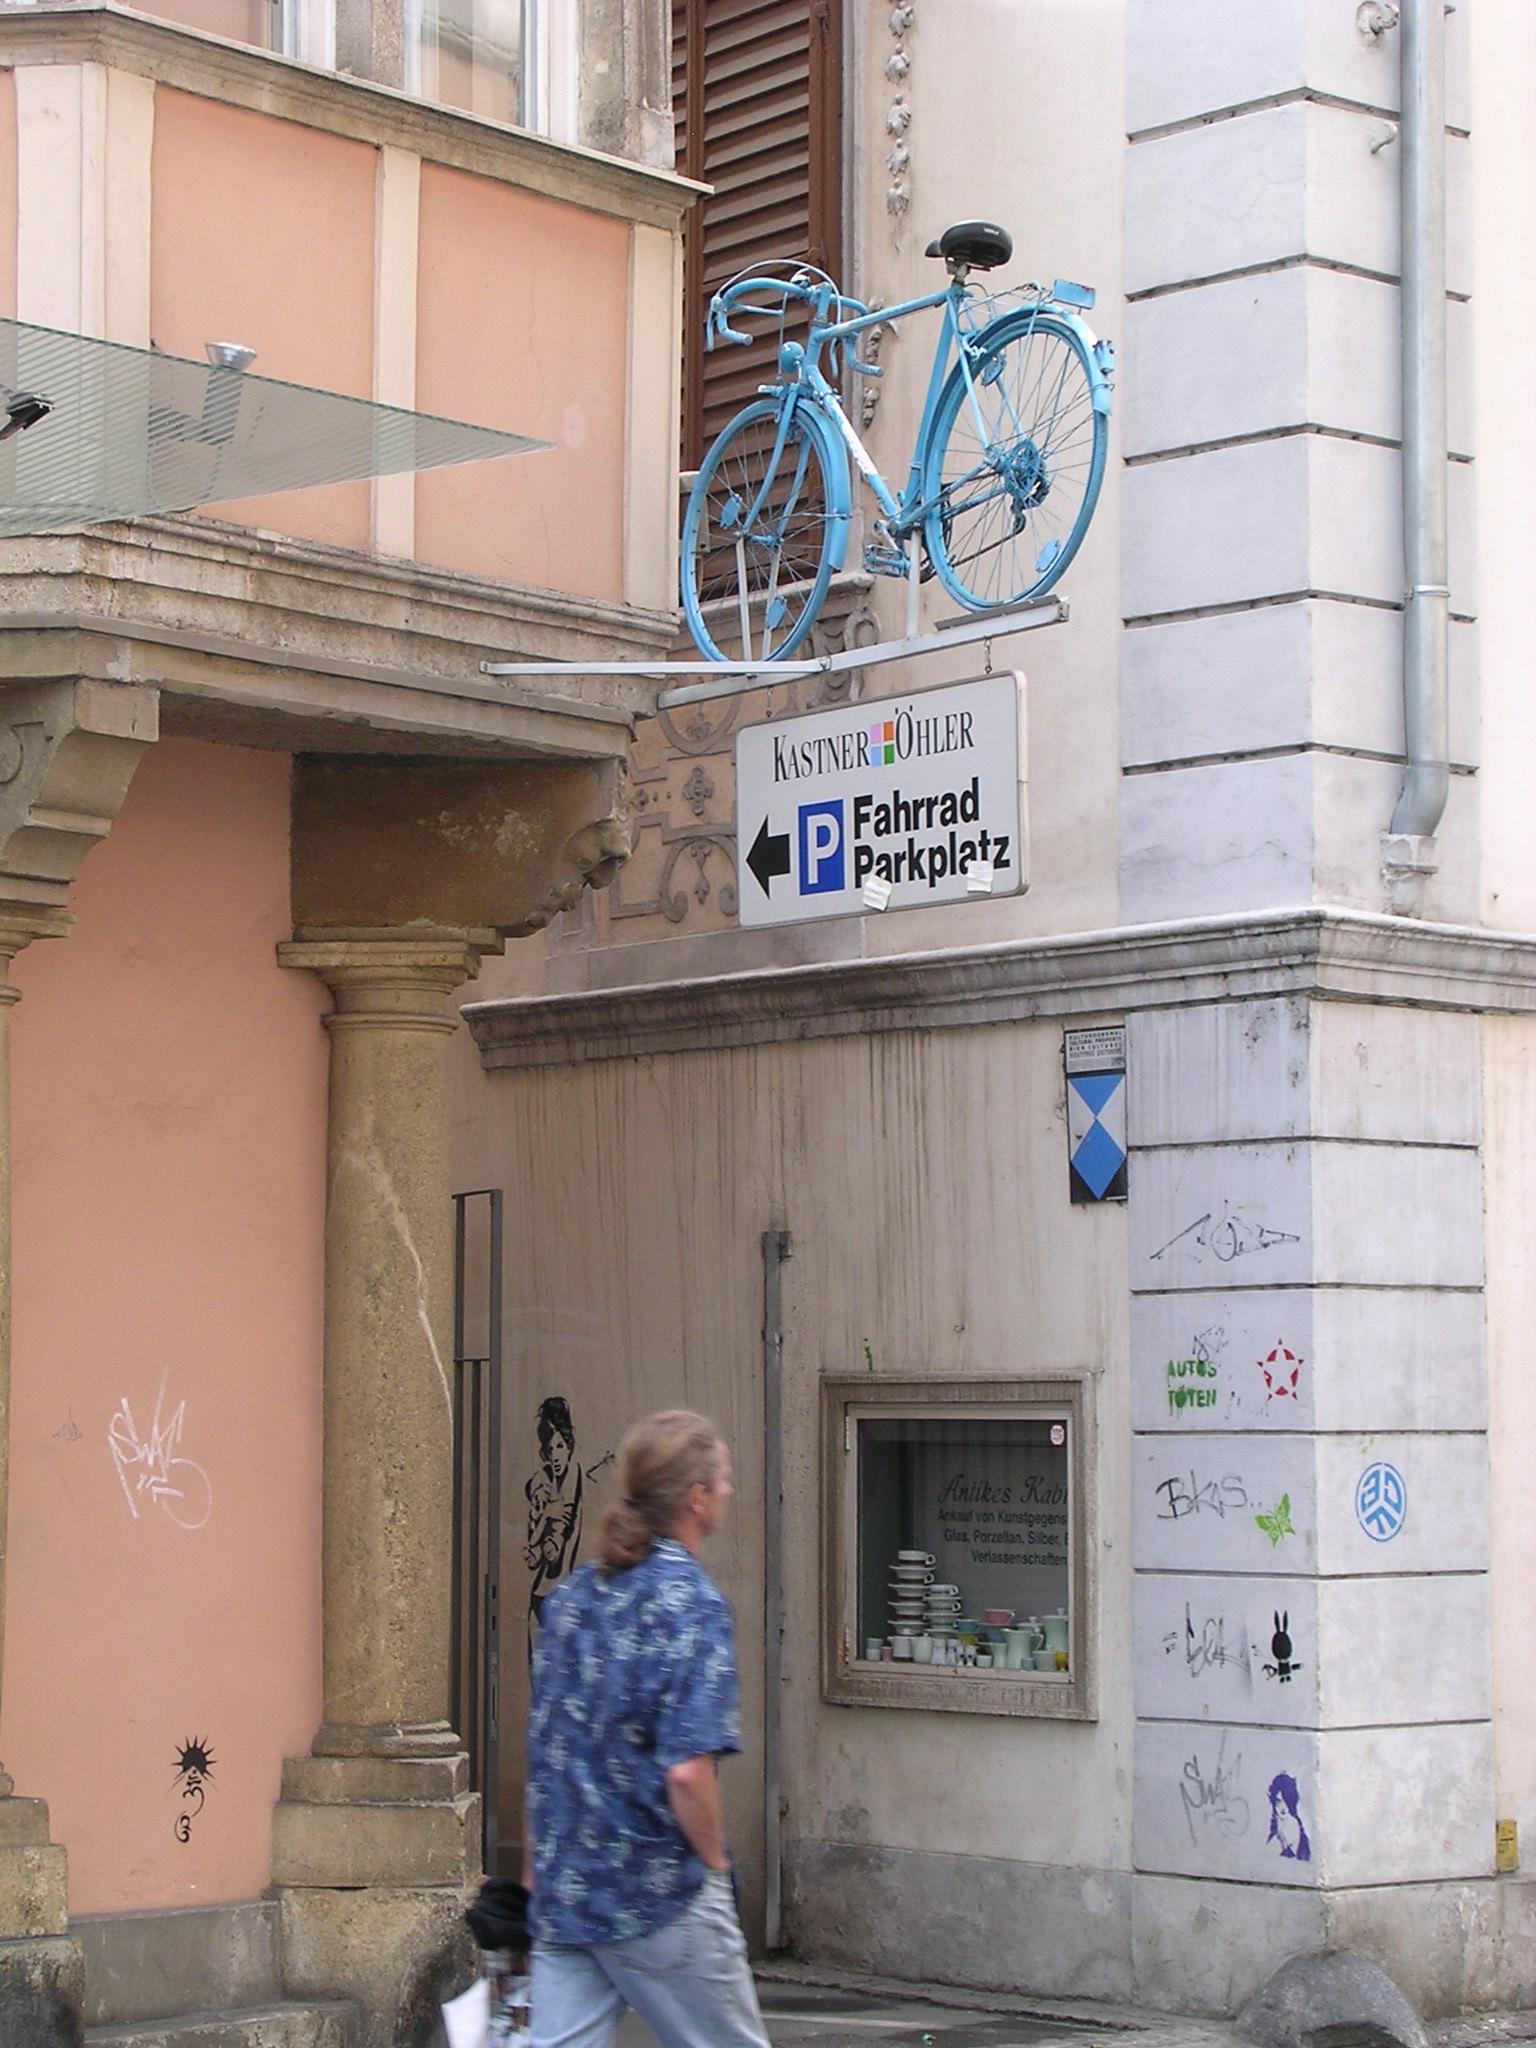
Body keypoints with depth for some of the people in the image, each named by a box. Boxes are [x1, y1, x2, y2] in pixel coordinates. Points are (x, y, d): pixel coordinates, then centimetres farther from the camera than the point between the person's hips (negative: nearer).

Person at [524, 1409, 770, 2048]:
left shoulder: (571, 1594, 9)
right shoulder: (691, 1604, -14)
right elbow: (687, 1769, -22)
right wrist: (713, 1860, -7)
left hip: (562, 1894, 7)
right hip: (660, 1898, -7)